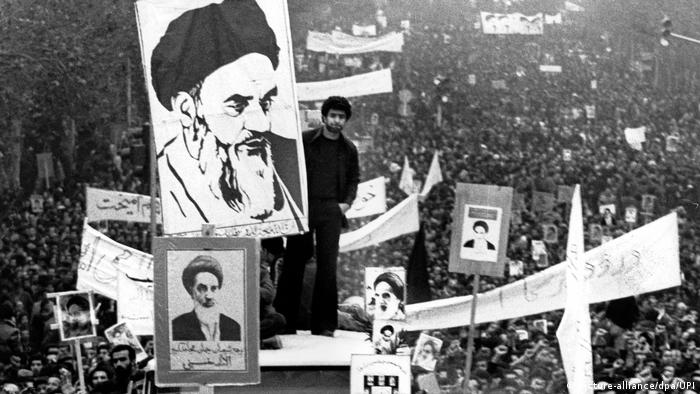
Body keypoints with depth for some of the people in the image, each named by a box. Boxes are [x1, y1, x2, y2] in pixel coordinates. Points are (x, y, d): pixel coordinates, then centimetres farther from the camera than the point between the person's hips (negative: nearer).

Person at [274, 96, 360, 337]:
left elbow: (354, 179, 20)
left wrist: (347, 202, 5)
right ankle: (284, 323, 6)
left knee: (328, 267, -3)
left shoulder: (348, 149, 12)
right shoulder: (305, 141, 3)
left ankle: (323, 325, 1)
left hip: (331, 210, 2)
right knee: (293, 263, 0)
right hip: (303, 207, -2)